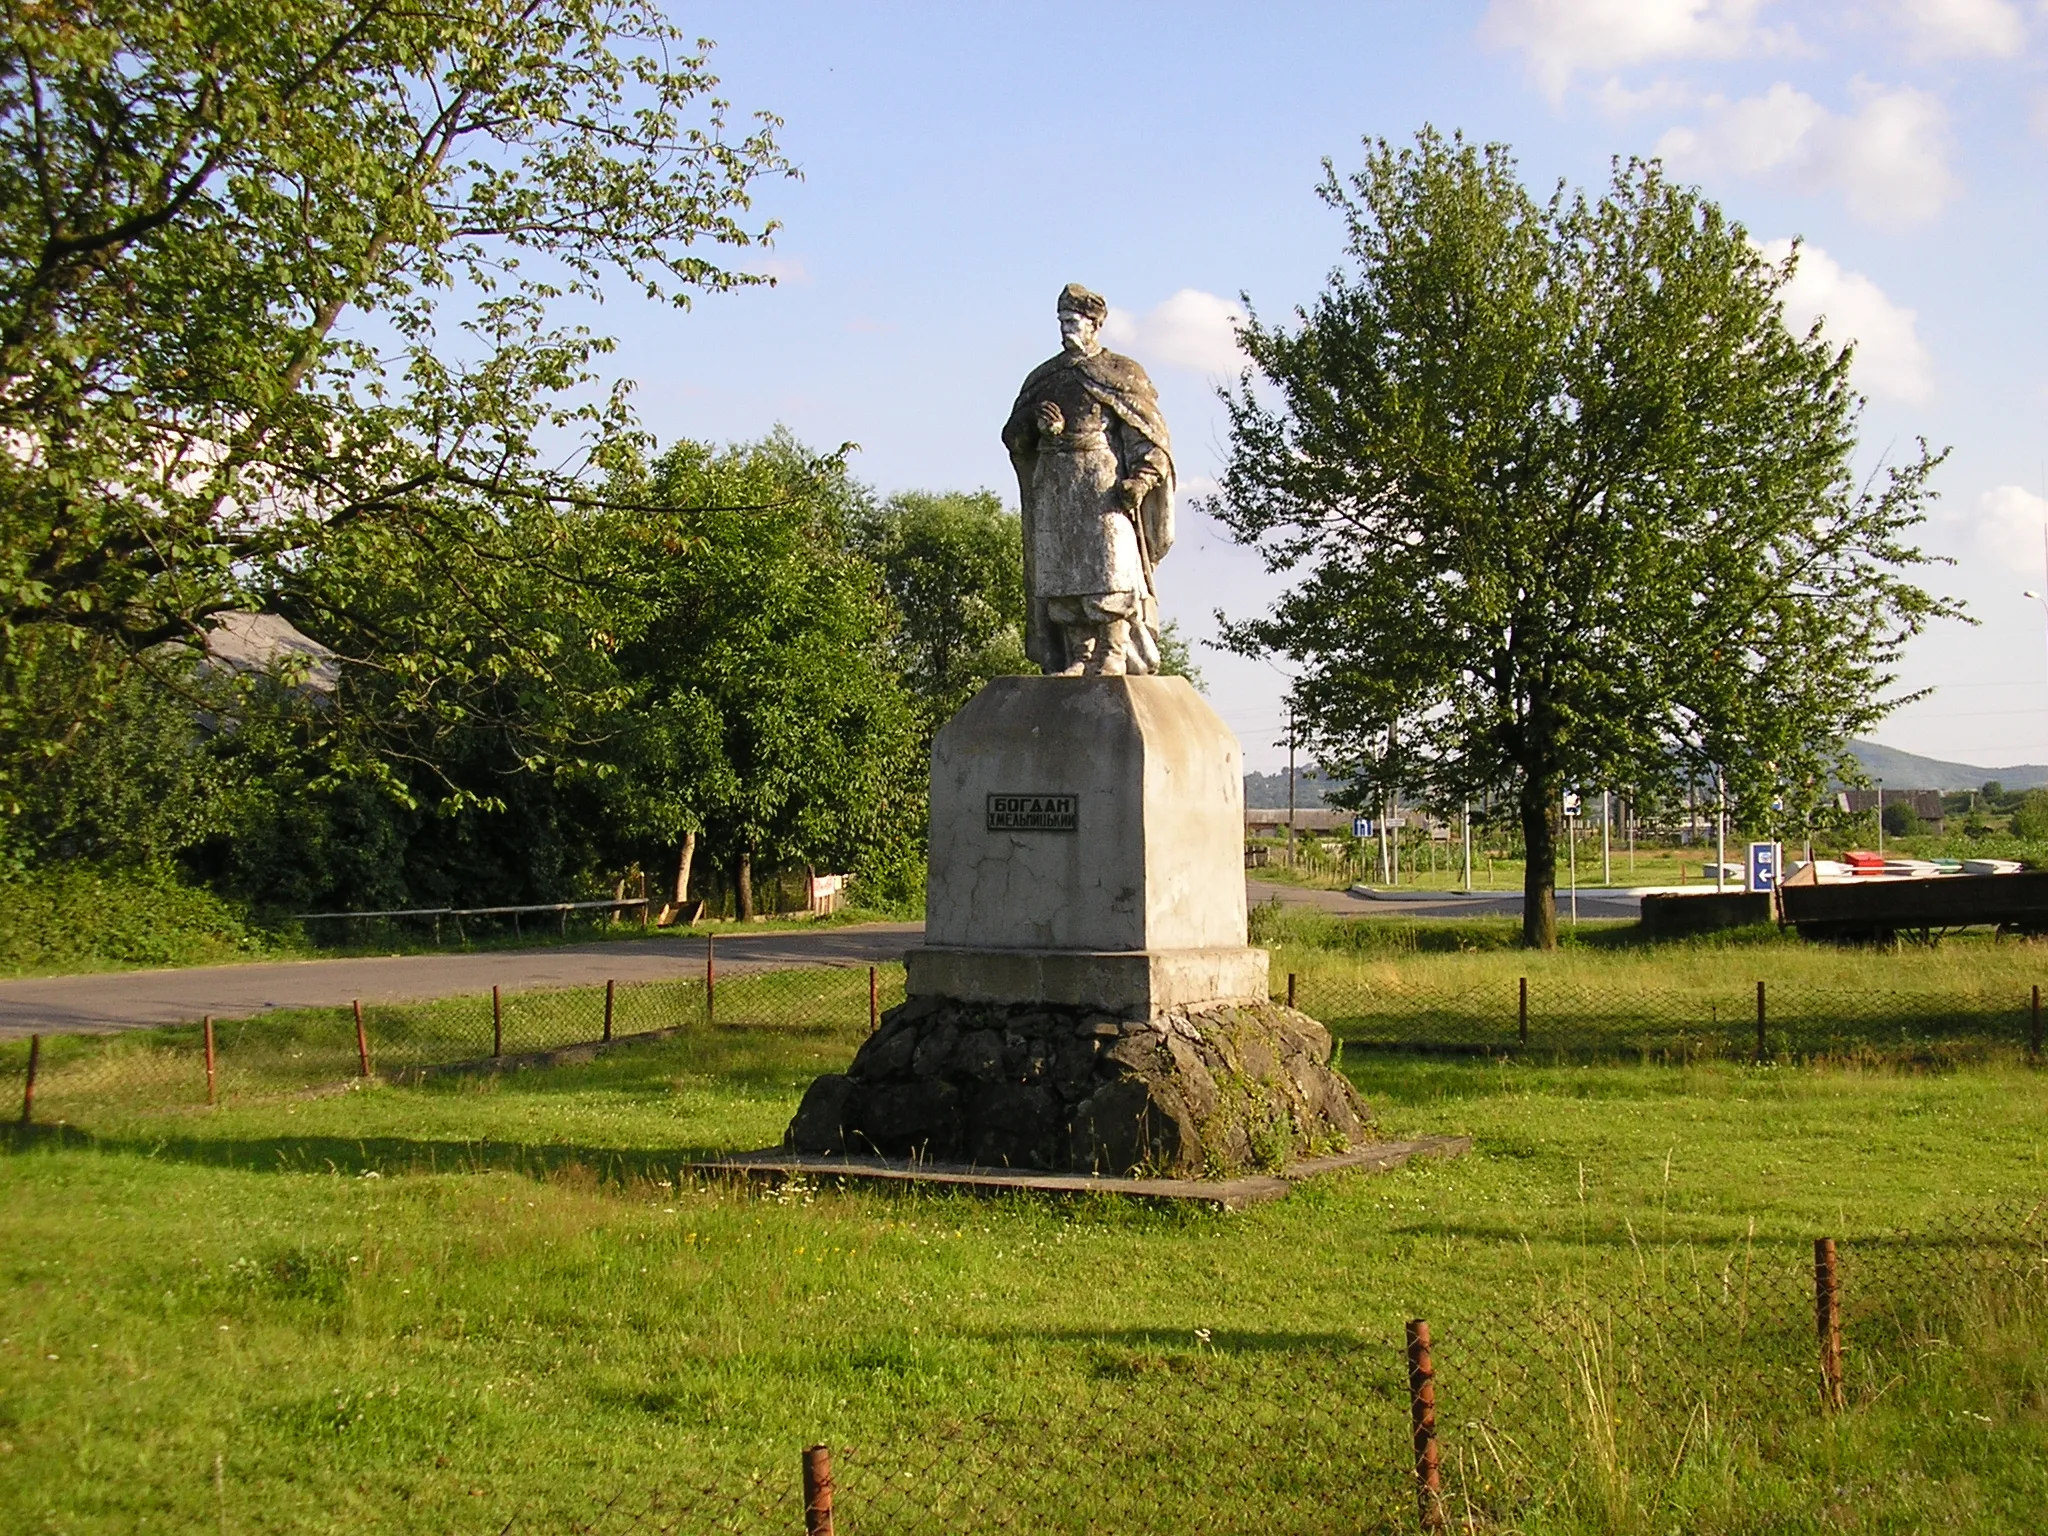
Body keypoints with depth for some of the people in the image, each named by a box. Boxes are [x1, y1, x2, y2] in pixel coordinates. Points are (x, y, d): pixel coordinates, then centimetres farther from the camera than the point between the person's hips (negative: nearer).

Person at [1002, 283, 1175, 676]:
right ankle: (1078, 659, 1)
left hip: (1104, 484, -5)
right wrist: (1037, 425, -8)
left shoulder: (1119, 374, 6)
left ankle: (1112, 655, -12)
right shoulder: (1043, 378, 19)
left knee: (1110, 569, -12)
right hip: (1053, 485, 5)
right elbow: (1014, 437, 15)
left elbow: (1149, 434, 0)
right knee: (1060, 572, -1)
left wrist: (1139, 481, -16)